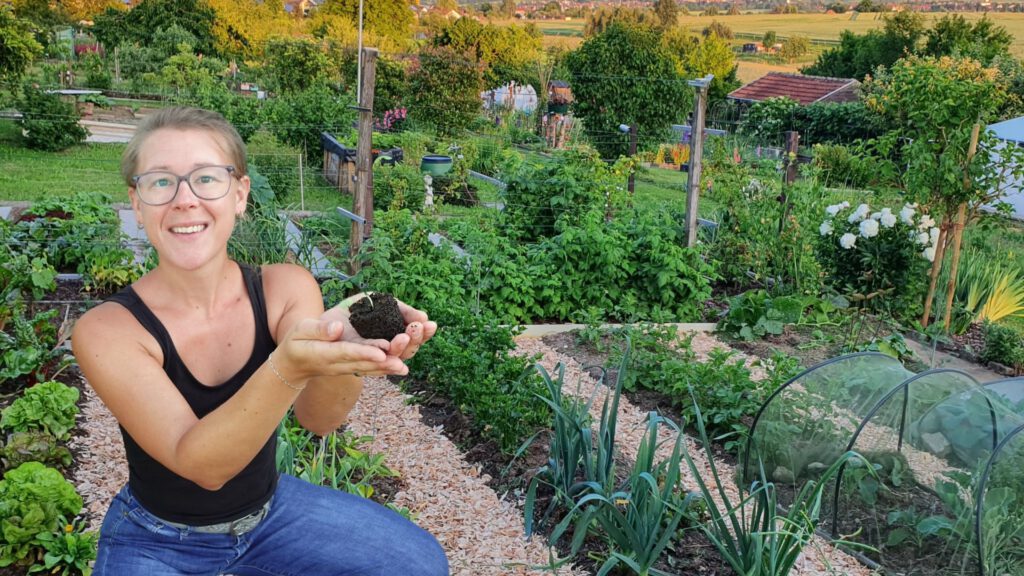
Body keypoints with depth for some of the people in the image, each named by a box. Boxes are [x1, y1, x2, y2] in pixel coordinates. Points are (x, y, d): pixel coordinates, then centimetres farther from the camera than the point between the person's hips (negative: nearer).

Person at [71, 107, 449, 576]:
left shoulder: (286, 287, -13)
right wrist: (287, 367, -49)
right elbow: (201, 465, -31)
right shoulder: (107, 330, -22)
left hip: (272, 509, 3)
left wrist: (344, 349, -48)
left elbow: (318, 418, -25)